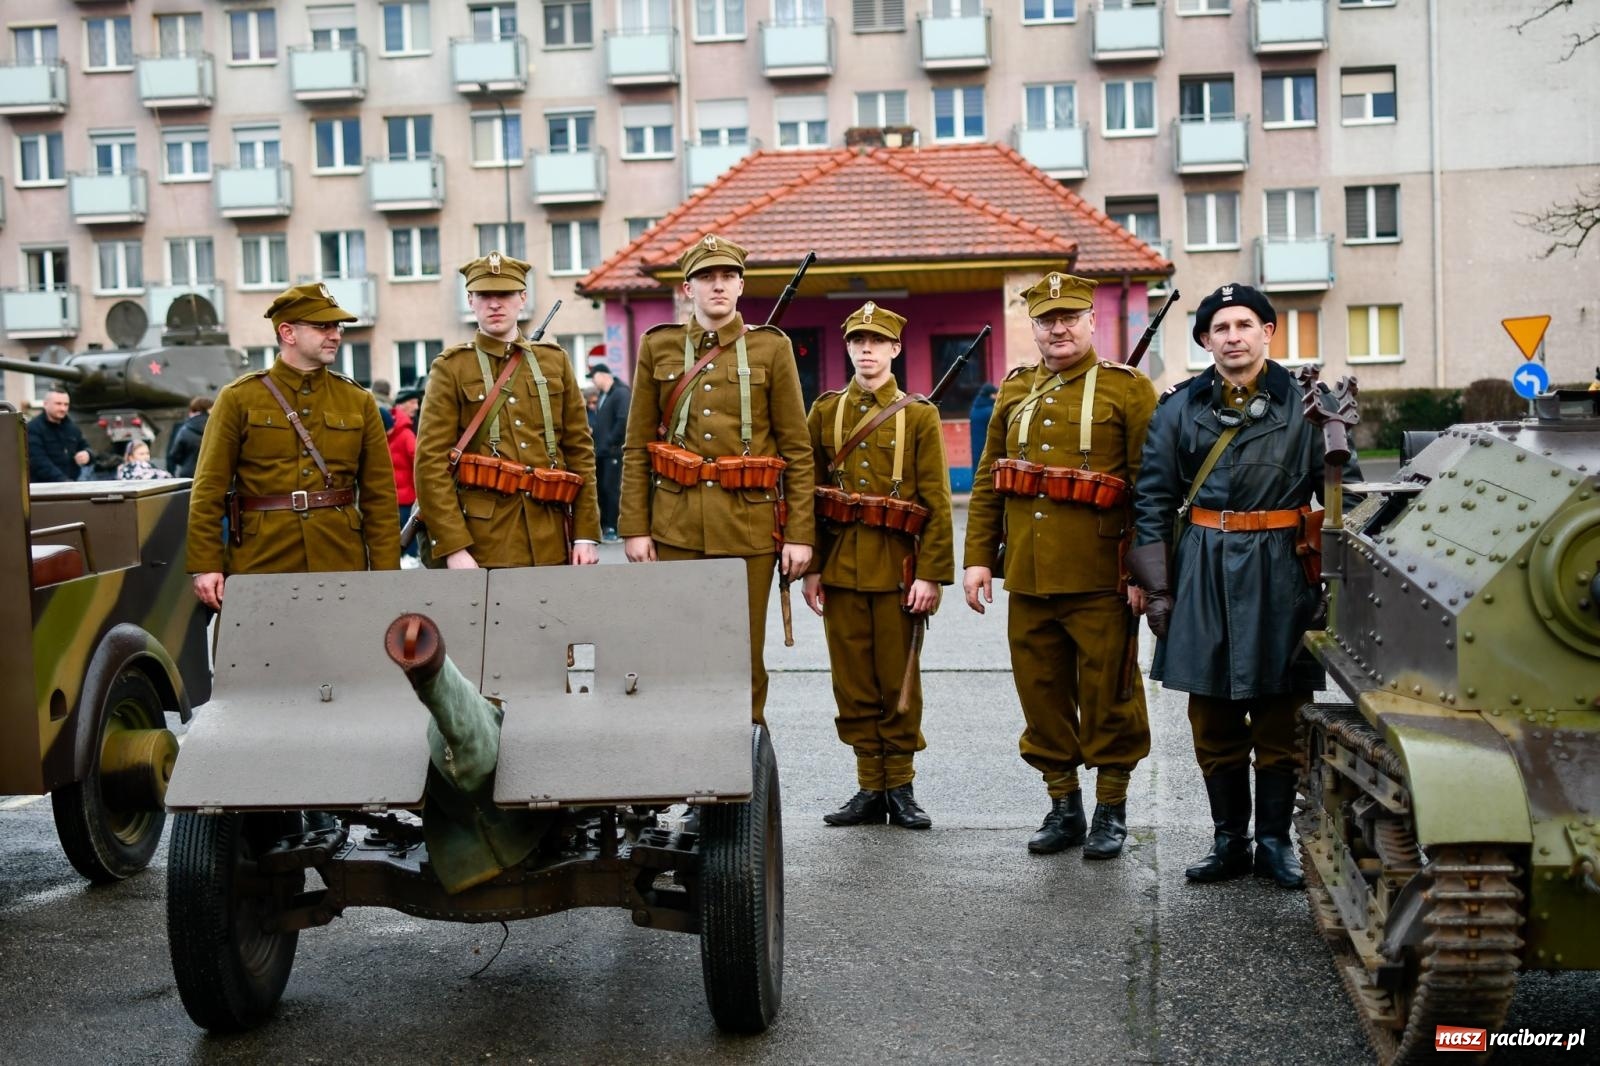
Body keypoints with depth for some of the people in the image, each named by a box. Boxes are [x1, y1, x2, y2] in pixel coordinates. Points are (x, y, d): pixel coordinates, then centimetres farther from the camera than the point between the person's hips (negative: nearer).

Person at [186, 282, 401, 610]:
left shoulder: (359, 402, 9)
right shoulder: (238, 399, 2)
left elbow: (380, 496, 6)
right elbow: (208, 489, 0)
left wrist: (386, 575, 0)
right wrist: (205, 567, -7)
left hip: (342, 568, 2)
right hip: (259, 568, -2)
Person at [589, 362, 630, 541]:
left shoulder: (621, 393, -10)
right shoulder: (603, 395, 19)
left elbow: (623, 421, -20)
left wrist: (611, 442, -17)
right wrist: (597, 443, 12)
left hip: (614, 452, -9)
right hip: (601, 451, 9)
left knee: (611, 488, -8)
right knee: (600, 488, 9)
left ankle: (613, 529, -5)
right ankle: (604, 526, 15)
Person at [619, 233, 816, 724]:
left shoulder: (771, 347, 4)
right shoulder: (658, 347, 8)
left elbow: (797, 448, 2)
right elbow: (636, 447, 7)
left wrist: (800, 532, -4)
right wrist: (635, 528, 0)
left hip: (749, 522, -1)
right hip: (676, 524, 1)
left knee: (744, 658, 3)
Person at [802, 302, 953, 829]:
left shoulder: (919, 415, 2)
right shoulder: (826, 411, 8)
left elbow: (937, 503, -2)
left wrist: (931, 574, -10)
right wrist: (810, 568, 0)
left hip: (897, 567, -2)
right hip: (841, 565, 2)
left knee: (898, 681, 4)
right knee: (853, 682, 5)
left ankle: (900, 786, 14)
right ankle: (871, 786, 15)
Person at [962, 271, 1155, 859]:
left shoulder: (1127, 388, -1)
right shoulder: (1014, 391, 13)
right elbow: (987, 481, 14)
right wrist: (978, 557, 7)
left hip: (1100, 578, -4)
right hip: (1027, 574, 5)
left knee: (1108, 693, 4)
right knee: (1041, 692, 10)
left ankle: (1111, 810, 18)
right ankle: (1063, 805, 23)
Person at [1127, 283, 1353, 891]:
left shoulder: (1305, 404, 2)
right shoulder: (1180, 407, 5)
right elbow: (1153, 500, 5)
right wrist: (1156, 587, -1)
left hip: (1278, 571, -1)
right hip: (1202, 571, 2)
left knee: (1279, 717, 5)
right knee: (1212, 720, 7)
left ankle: (1275, 839, 17)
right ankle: (1230, 840, 18)